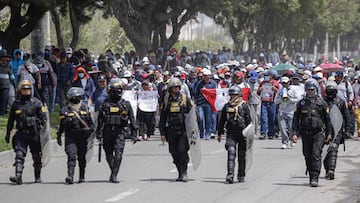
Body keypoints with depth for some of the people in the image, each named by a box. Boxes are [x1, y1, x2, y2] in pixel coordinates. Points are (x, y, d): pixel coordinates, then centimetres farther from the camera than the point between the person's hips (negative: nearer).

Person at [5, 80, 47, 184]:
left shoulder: (36, 103, 1)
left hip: (34, 134, -1)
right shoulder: (16, 104, 9)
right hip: (21, 134, 1)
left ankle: (38, 177, 24)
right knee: (19, 155, -13)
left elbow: (43, 117, 0)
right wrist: (8, 133, 18)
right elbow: (10, 120, 18)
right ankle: (18, 177, -21)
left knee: (36, 157, 9)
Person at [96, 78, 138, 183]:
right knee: (109, 154, 8)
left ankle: (114, 175, -14)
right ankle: (113, 172, 28)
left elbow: (132, 120, 9)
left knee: (118, 153, -14)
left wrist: (134, 134, 6)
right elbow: (100, 120, 7)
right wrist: (99, 134, 2)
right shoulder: (105, 104, 5)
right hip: (107, 132, 1)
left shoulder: (126, 104, 6)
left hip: (120, 132, -1)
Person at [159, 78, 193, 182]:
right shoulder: (166, 100, 9)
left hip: (183, 130, -3)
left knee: (182, 150, -15)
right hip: (171, 130, 3)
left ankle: (184, 173, -8)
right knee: (174, 153, 4)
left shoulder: (185, 99, 3)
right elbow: (162, 118, 12)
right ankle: (181, 173, 16)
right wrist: (162, 133, 7)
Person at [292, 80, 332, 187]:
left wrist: (329, 133, 9)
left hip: (318, 133, -3)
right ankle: (311, 177, 18)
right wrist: (294, 133, -1)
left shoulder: (321, 102, 4)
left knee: (316, 155, -13)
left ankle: (315, 178, -16)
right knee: (308, 156, 7)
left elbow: (327, 119, 10)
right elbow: (295, 119, 8)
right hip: (305, 133, 3)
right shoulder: (301, 103, 8)